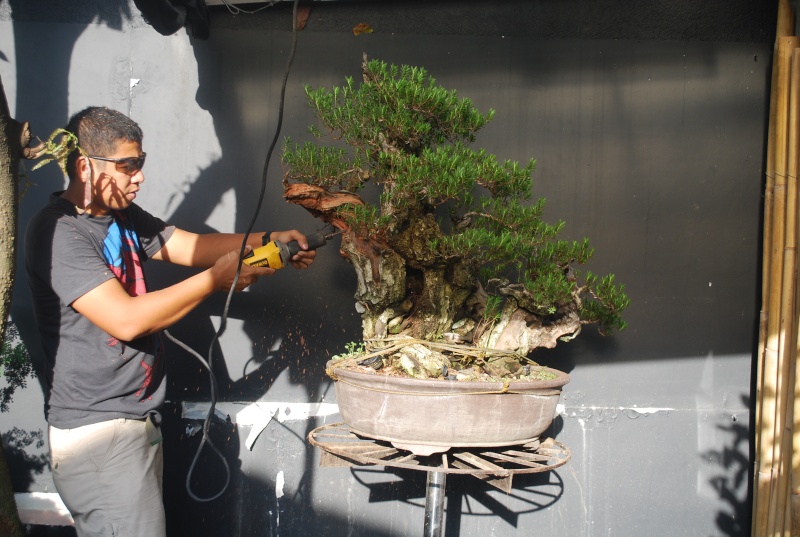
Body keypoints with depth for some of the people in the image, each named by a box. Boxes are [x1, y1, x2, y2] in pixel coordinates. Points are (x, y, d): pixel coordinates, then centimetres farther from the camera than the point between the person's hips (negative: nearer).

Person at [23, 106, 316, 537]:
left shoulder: (122, 217, 11)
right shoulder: (58, 233, -18)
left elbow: (191, 246, 13)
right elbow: (126, 319, -25)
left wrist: (265, 241, -2)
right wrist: (216, 278, -18)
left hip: (137, 419, 9)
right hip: (98, 434, -9)